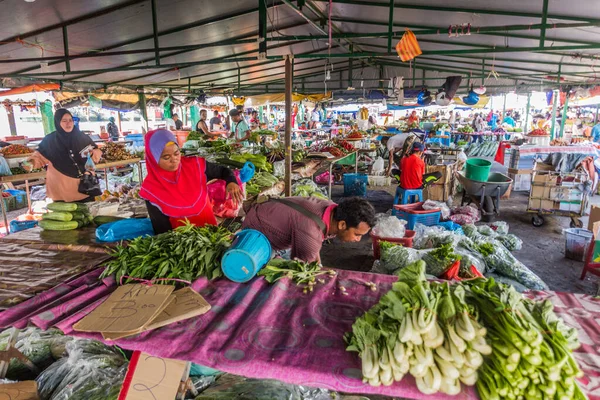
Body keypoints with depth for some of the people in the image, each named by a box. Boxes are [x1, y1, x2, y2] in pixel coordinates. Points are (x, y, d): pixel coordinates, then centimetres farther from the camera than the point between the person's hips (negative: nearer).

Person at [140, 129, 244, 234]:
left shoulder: (195, 165, -9)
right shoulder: (151, 189, -12)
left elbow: (224, 171, 5)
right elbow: (161, 229, -6)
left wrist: (231, 182, -15)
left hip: (210, 228, 1)